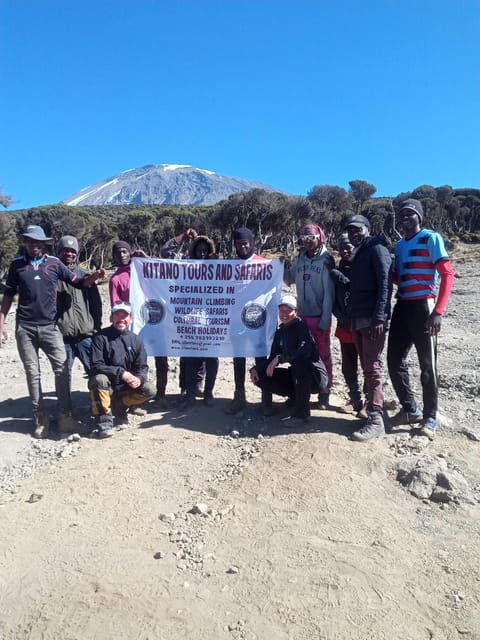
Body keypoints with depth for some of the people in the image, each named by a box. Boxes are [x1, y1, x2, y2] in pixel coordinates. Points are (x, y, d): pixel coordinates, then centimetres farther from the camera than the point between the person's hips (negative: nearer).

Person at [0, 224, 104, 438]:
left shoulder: (54, 263, 2)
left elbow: (78, 282, 2)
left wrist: (94, 277, -18)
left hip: (50, 327, 0)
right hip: (24, 328, 1)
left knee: (62, 369, -5)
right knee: (33, 374, 5)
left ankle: (65, 416, 3)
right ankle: (40, 418, 13)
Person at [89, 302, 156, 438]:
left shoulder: (136, 340, 1)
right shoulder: (101, 337, -11)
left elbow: (142, 366, 0)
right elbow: (96, 366, -17)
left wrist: (139, 378, -24)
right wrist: (120, 372, -28)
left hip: (126, 387, 4)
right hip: (106, 386, -4)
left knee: (150, 390, -18)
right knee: (100, 379, -36)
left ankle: (119, 406, 5)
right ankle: (104, 421, -23)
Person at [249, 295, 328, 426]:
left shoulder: (302, 326, -13)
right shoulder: (279, 333, 7)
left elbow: (304, 351, -31)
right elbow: (272, 358, 6)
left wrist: (280, 358, -36)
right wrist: (256, 368, -10)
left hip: (316, 375, -7)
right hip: (296, 376, 7)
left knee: (299, 361, -38)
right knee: (260, 376, -5)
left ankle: (302, 413, -28)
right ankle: (296, 397, 8)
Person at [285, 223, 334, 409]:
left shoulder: (326, 260, -8)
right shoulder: (300, 259, 9)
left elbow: (329, 292, -12)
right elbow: (290, 279, 18)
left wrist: (325, 320, -15)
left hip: (319, 316, -5)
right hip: (302, 315, 5)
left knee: (322, 355, 5)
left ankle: (324, 392, 15)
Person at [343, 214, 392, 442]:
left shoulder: (377, 249, -4)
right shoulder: (358, 255, 23)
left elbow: (385, 284, -15)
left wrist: (379, 317, -23)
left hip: (372, 319, -9)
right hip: (358, 319, 9)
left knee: (372, 367, -10)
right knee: (366, 367, 10)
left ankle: (376, 419, -9)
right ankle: (372, 407, 17)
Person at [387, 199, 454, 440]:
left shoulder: (431, 238, -4)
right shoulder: (399, 245, 17)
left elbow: (447, 274, -11)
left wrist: (438, 311, -20)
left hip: (423, 307, -7)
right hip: (401, 307, 7)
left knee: (427, 365, 0)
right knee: (395, 361, 8)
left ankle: (430, 418, 12)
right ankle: (410, 410, 23)